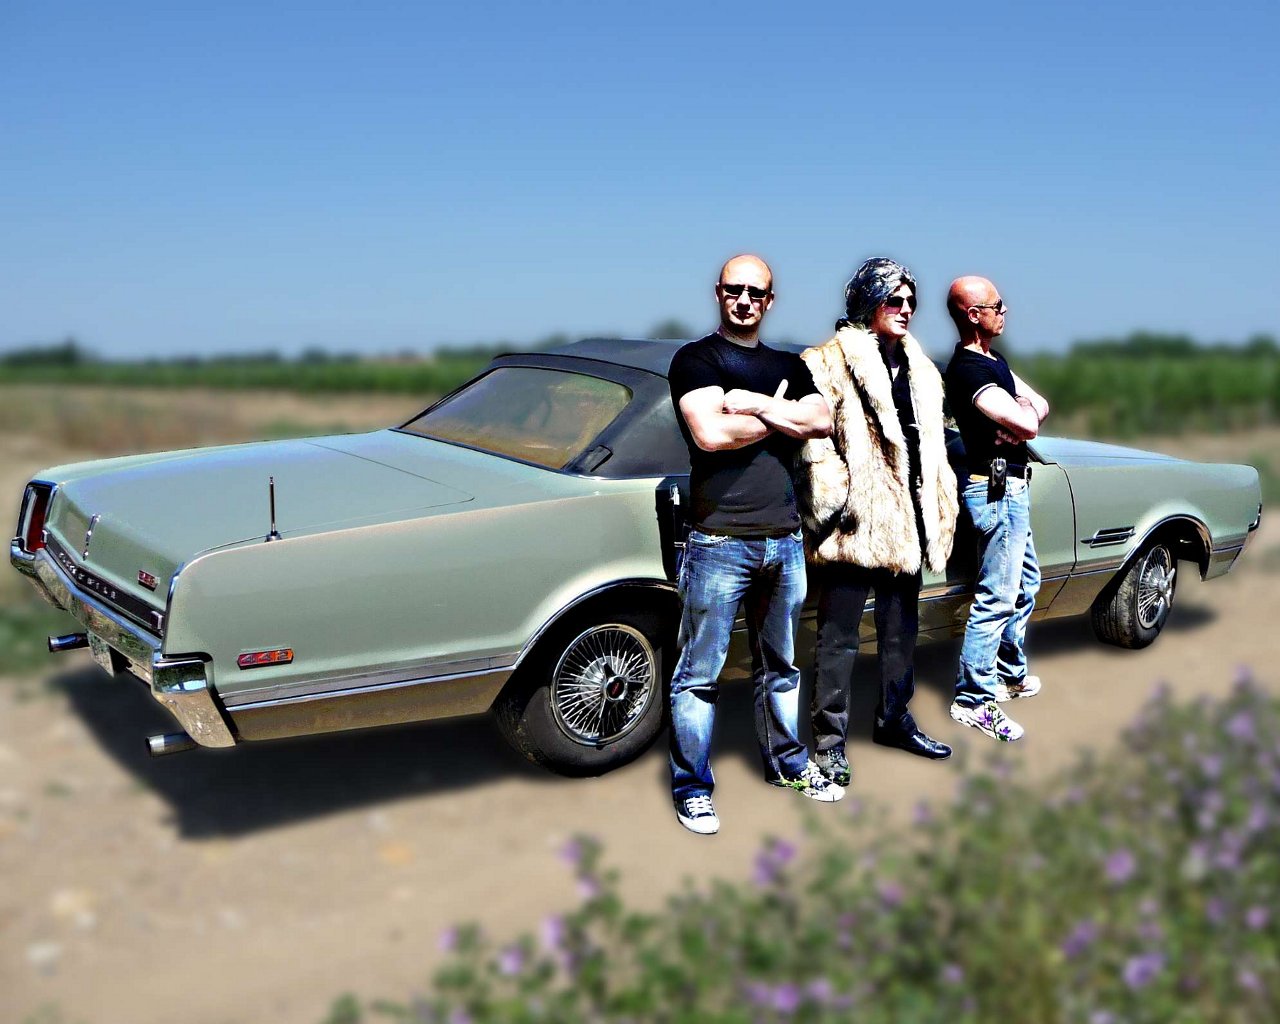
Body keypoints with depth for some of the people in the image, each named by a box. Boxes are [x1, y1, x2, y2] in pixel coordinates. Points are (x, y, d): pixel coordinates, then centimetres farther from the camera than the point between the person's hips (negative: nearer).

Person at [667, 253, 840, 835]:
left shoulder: (788, 366, 16)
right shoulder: (695, 359, -1)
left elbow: (821, 422, -2)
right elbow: (710, 434, -17)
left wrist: (754, 404, -13)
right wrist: (780, 413, -5)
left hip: (784, 540, 6)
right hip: (719, 542, -5)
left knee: (780, 666, 19)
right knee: (700, 674, -1)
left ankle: (786, 763, 33)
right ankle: (691, 787, 10)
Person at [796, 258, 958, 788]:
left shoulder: (919, 369, 17)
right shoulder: (828, 363, -8)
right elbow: (815, 441, -14)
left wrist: (939, 509, 17)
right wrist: (834, 500, -20)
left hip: (905, 523, 8)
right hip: (856, 524, -8)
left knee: (902, 629, 18)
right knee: (839, 636, 0)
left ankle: (894, 719, 34)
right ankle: (830, 739, 10)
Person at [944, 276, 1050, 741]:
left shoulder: (994, 360, 13)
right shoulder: (968, 370, -20)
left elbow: (1039, 405, 11)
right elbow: (1027, 424, -28)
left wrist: (1023, 413, -12)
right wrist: (1024, 413, -5)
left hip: (1011, 486, 11)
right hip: (997, 489, -11)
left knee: (1025, 581, 22)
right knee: (997, 596, -8)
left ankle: (1010, 673, 35)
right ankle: (973, 699, -1)